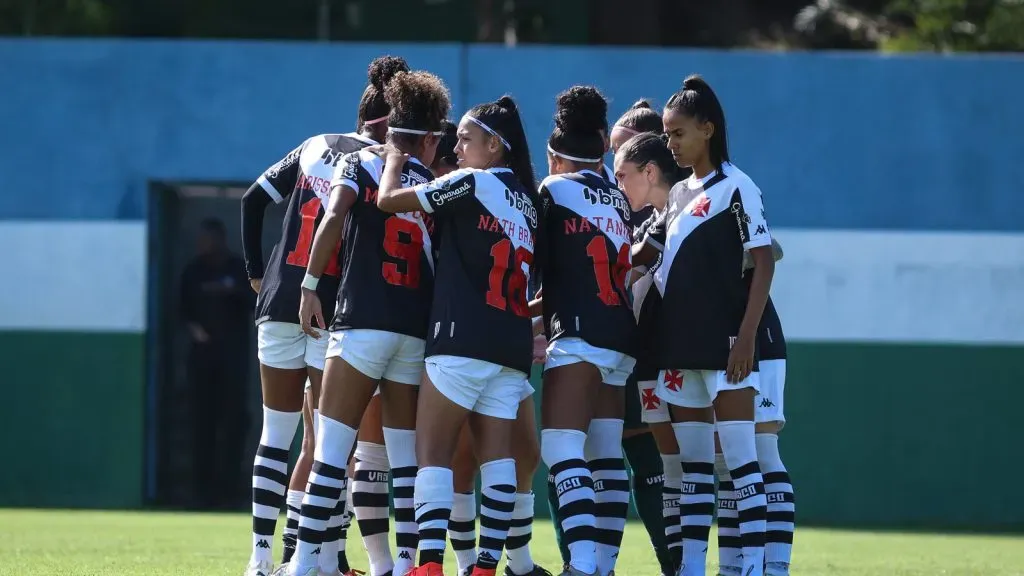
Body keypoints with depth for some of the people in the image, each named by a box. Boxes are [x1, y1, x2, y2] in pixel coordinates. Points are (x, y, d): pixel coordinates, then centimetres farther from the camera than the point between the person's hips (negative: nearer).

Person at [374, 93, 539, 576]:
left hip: (463, 338, -7)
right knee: (497, 455, 2)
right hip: (513, 345, 7)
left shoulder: (471, 183, -6)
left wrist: (394, 158, 12)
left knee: (432, 452, -6)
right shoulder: (526, 199, 16)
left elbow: (388, 199, -4)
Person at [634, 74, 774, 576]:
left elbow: (764, 263, -10)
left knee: (739, 455, -9)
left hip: (723, 344, -8)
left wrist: (746, 337, -18)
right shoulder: (680, 195, 16)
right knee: (692, 460, 8)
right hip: (680, 345, 8)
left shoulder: (736, 188, -6)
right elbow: (640, 257, 23)